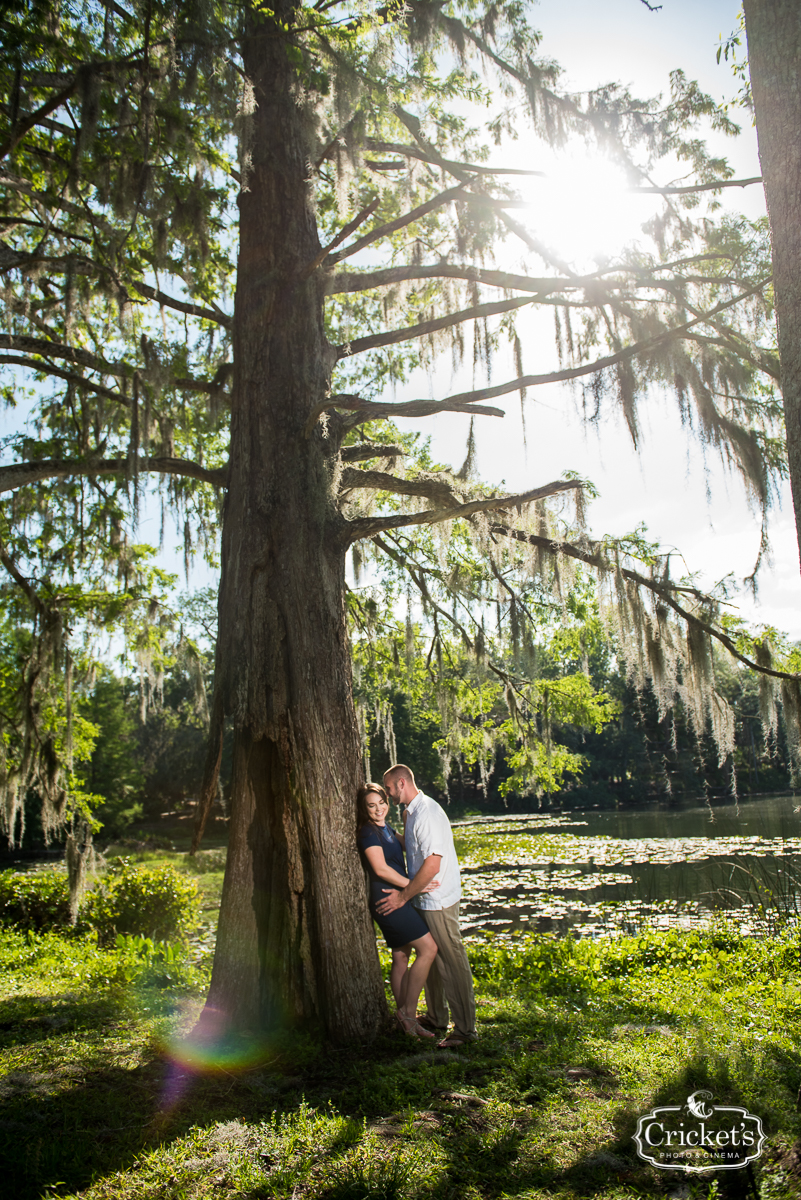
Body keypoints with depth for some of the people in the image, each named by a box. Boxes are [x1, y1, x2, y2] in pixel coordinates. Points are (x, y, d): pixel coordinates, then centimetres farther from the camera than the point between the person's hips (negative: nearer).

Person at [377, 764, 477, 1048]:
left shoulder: (426, 813, -21)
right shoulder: (412, 811, 10)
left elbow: (432, 865, -24)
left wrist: (403, 896, -18)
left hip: (438, 900, -10)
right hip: (426, 899, 10)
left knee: (452, 961, -1)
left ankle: (465, 1028, 9)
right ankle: (436, 1018, 32)